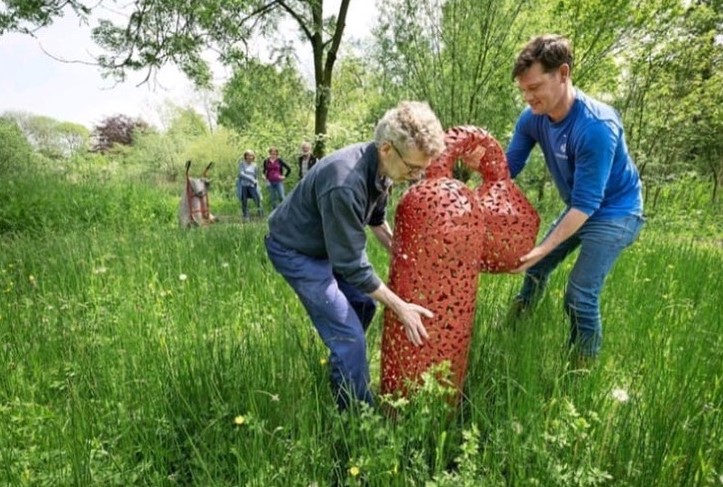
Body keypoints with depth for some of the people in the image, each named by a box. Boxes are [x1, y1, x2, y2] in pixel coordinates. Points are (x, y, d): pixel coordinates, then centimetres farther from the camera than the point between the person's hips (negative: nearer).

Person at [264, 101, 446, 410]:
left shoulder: (379, 166, -11)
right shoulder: (345, 184, -38)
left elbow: (377, 218, 11)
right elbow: (352, 265, -30)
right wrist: (400, 308, -22)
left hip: (329, 244, 9)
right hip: (296, 251, -9)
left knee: (364, 304, 19)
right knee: (350, 337, -10)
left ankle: (340, 366, 42)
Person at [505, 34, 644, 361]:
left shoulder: (596, 127, -33)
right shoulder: (532, 118, -13)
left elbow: (586, 203, -32)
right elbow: (507, 167, -7)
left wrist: (543, 249, -37)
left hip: (614, 213, -7)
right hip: (579, 207, 7)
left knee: (579, 296, -14)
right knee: (535, 268, 14)